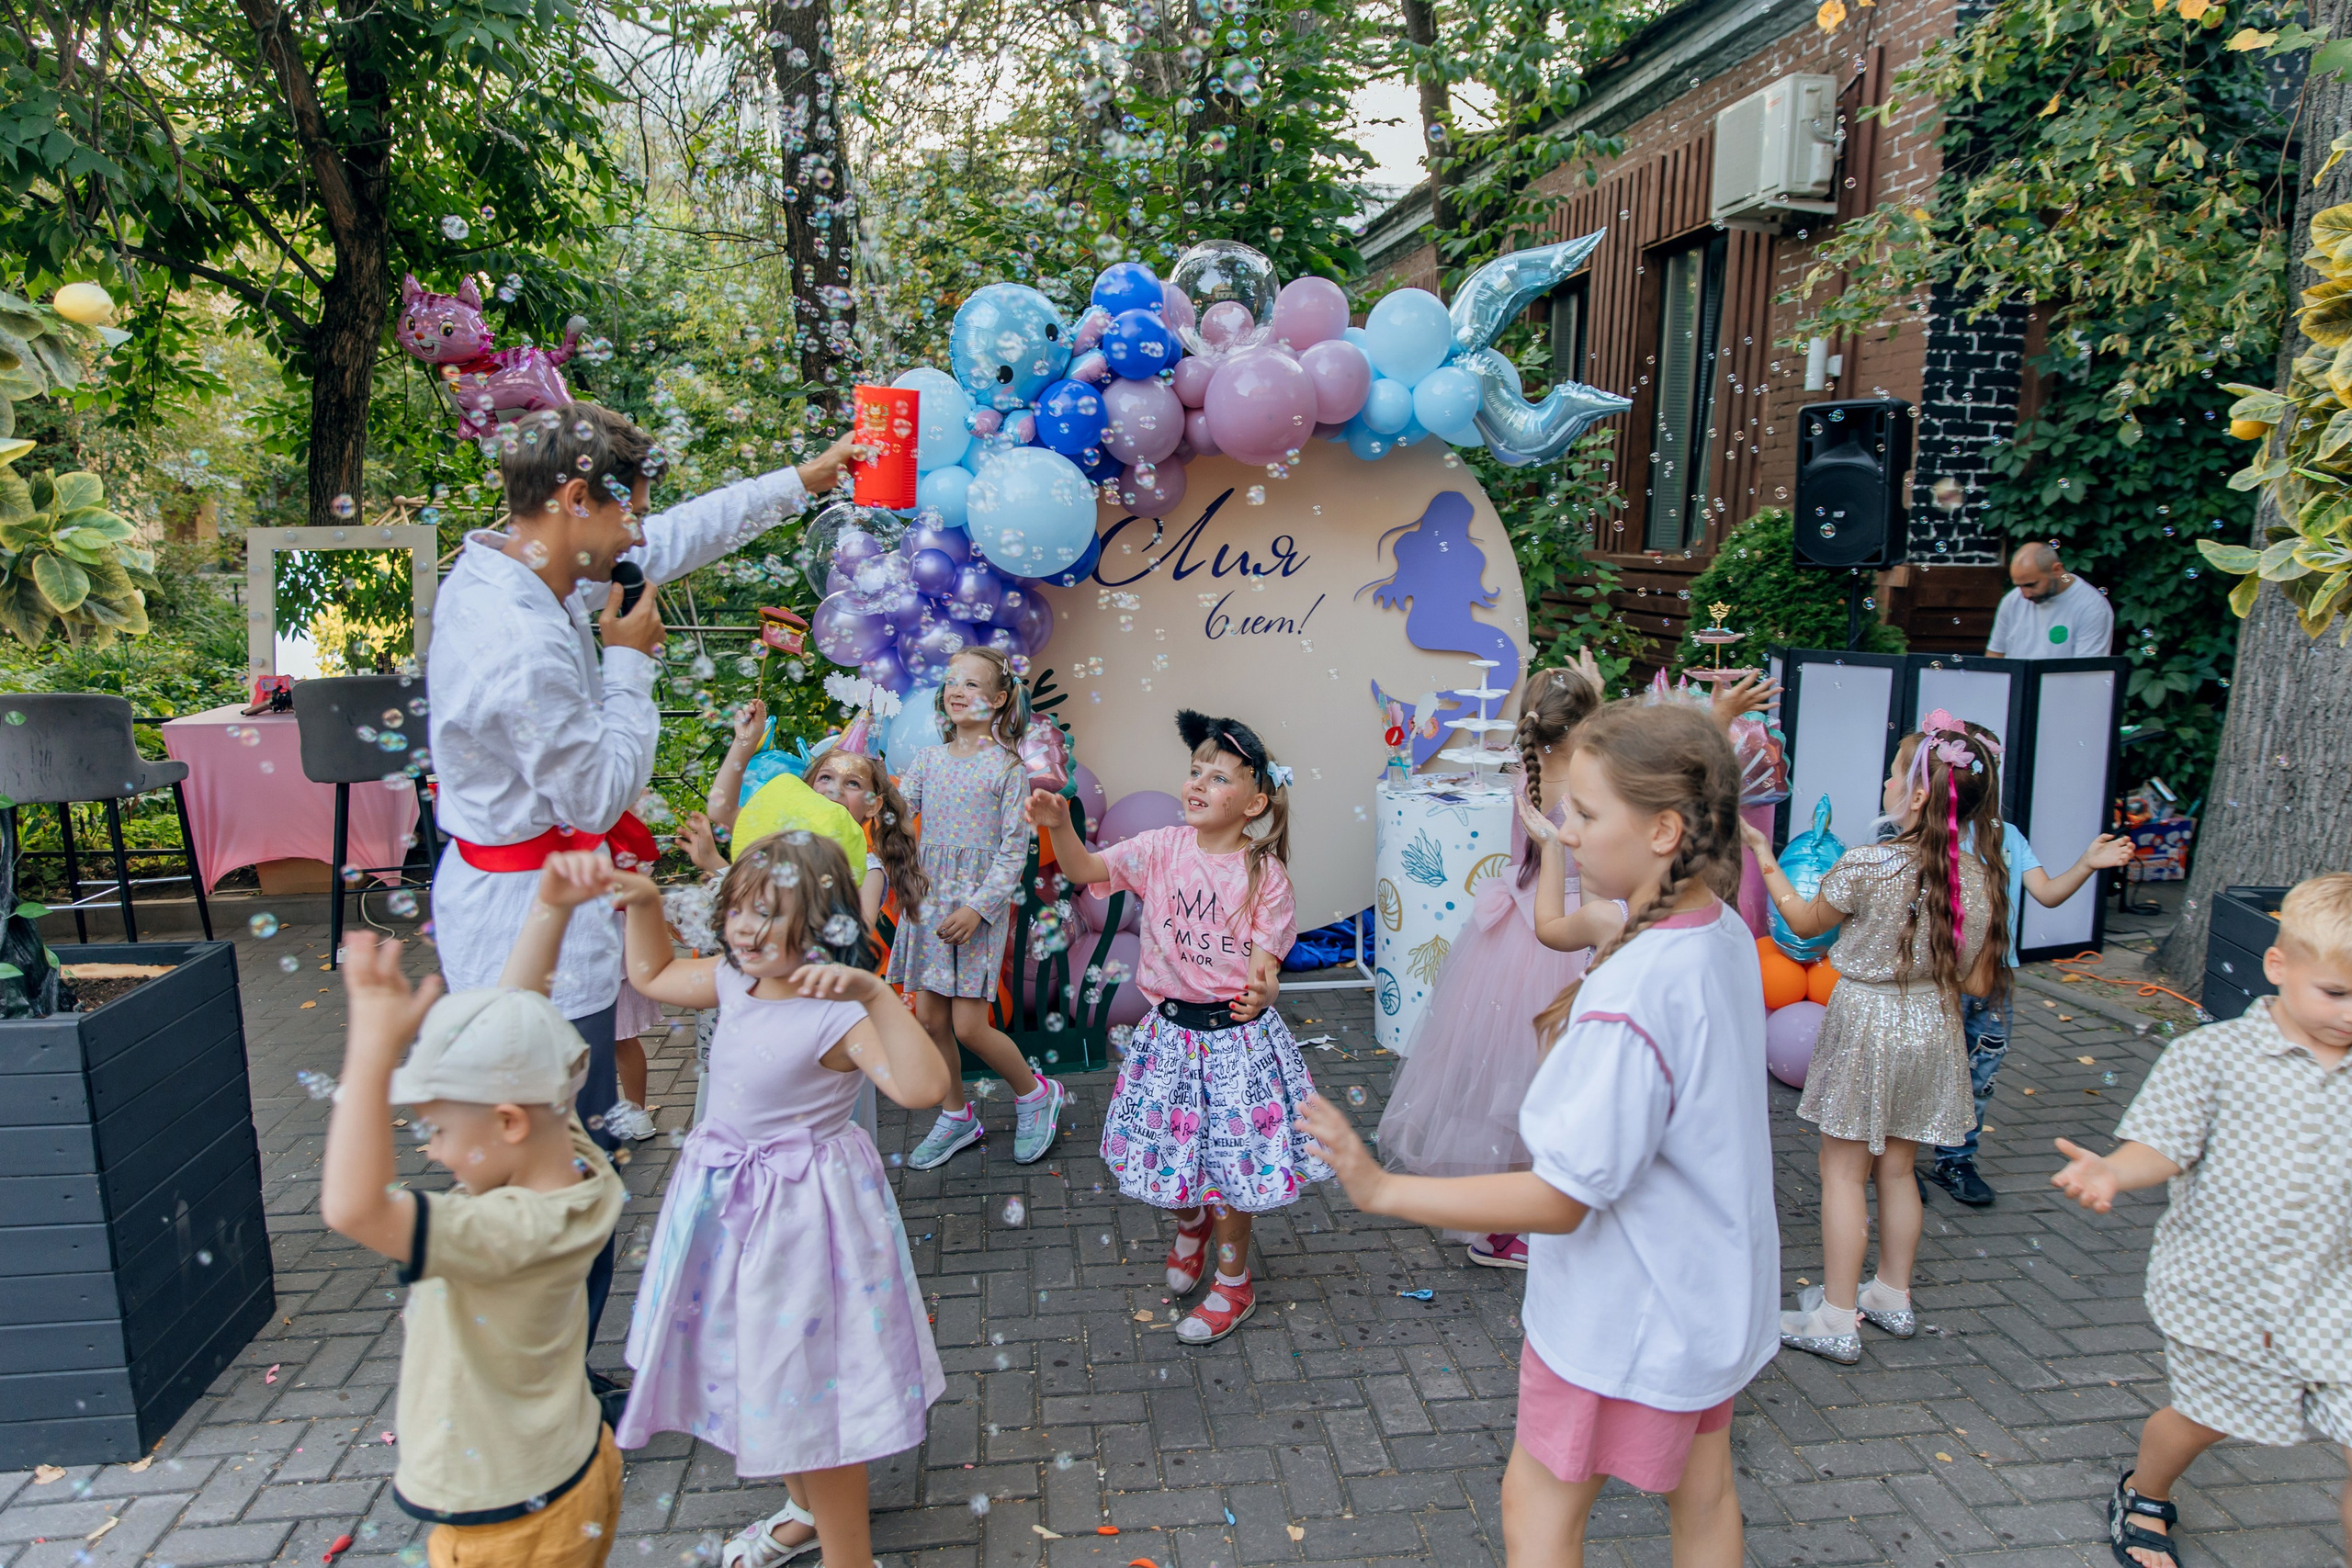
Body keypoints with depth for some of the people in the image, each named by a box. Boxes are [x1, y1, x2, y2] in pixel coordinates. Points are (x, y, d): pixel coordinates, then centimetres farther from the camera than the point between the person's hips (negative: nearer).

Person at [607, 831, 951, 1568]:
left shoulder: (836, 1014, -27)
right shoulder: (735, 980, -3)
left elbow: (922, 1085, -44)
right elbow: (653, 975, 18)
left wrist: (876, 994, -52)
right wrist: (644, 905, 5)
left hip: (800, 1211, -9)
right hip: (728, 1202, 9)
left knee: (810, 1381, 6)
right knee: (759, 1369, 25)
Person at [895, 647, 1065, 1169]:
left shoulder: (1007, 767, -6)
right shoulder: (928, 759, 9)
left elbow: (1013, 852, -10)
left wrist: (978, 907, -18)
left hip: (980, 904, -5)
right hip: (928, 899, 5)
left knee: (969, 1026, -6)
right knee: (929, 1017, 8)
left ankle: (1035, 1093, 20)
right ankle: (956, 1117, 28)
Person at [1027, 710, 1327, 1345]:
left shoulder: (1265, 875, -11)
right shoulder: (1162, 849, -5)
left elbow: (1265, 959, -10)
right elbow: (1085, 869, -13)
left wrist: (1263, 990, -33)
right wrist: (1059, 826, -33)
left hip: (1238, 1033, -2)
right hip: (1171, 1030, 3)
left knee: (1228, 1155, 7)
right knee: (1174, 1146, 14)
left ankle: (1234, 1281, 32)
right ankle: (1190, 1225, 50)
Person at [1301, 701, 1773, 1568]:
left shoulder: (1630, 995, -35)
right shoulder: (1727, 935, -6)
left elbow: (1561, 1197, -30)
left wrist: (1383, 1189, -29)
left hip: (1628, 1313, -8)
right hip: (1711, 1289, 9)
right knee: (1703, 1493, 25)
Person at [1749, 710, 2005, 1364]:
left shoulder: (1866, 866, -21)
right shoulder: (1981, 877, -7)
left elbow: (1804, 921, -2)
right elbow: (1977, 982, -1)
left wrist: (1767, 863, 9)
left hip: (1866, 1023, -5)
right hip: (1933, 1029, 5)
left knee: (1843, 1170, 5)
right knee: (1897, 1168, 20)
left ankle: (1837, 1319, 11)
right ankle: (1893, 1295, 34)